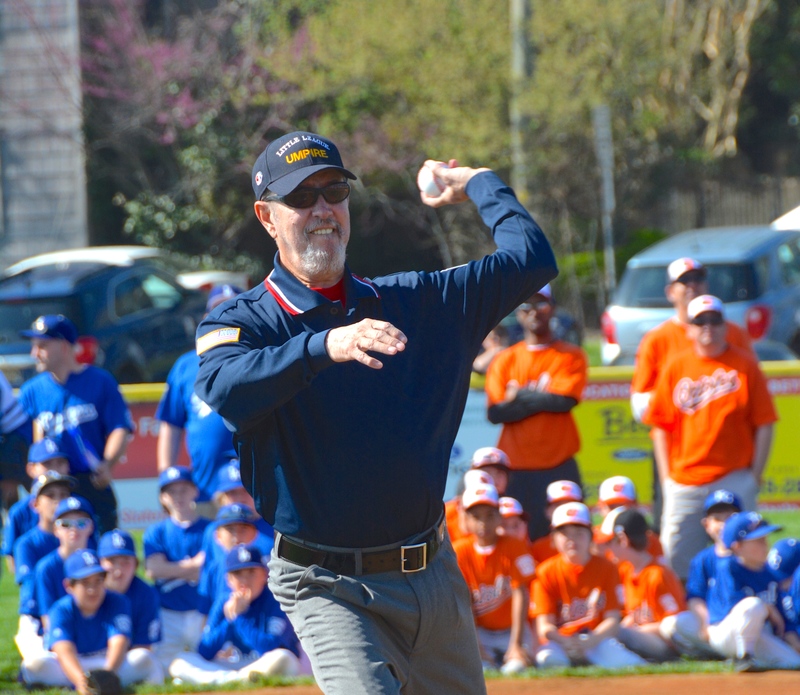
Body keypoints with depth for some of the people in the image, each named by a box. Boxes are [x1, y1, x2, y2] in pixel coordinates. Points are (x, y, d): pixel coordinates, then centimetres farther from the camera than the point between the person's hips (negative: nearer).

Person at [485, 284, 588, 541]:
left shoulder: (572, 357, 7)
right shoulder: (504, 361, 11)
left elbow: (565, 400, -9)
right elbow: (495, 413, -1)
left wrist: (519, 397, 0)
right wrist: (542, 399, -6)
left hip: (559, 467, -1)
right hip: (516, 469, 2)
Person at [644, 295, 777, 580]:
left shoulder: (745, 366, 2)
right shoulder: (676, 367, 7)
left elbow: (764, 425, 1)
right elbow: (661, 427, 8)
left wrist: (755, 477, -5)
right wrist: (666, 477, 1)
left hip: (734, 480, -2)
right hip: (684, 484, 2)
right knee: (675, 557, 0)